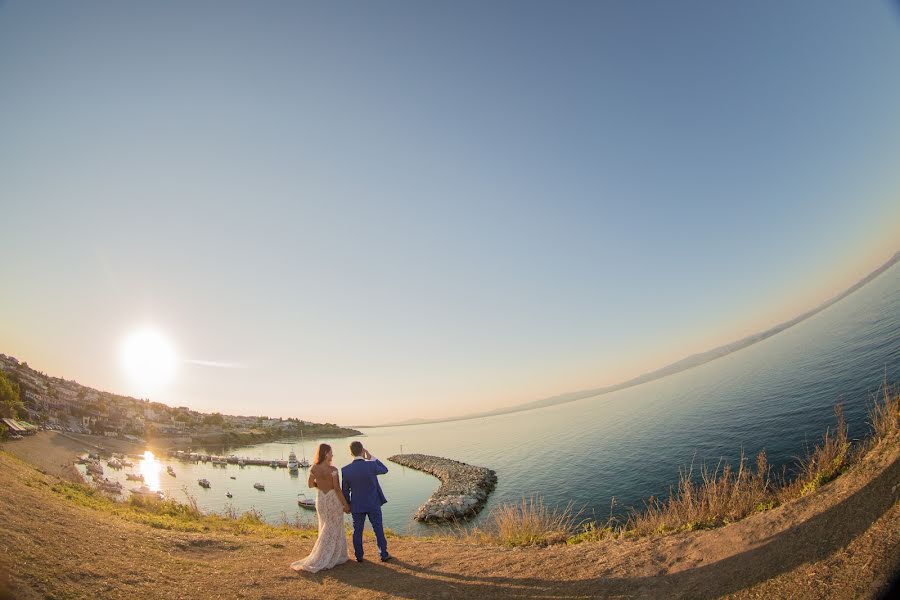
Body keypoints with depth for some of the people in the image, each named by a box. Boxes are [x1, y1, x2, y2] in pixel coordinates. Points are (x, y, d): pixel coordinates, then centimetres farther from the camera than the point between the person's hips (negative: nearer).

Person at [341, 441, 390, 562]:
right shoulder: (371, 465, -21)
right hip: (373, 504, -1)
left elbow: (345, 490, -2)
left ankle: (359, 556, 27)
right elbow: (385, 470, 0)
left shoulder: (345, 470, -14)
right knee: (378, 529, 12)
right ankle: (383, 554, 21)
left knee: (357, 531, 17)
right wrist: (371, 457, -6)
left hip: (357, 505, 2)